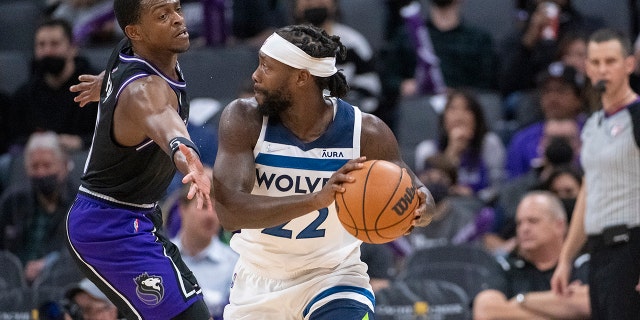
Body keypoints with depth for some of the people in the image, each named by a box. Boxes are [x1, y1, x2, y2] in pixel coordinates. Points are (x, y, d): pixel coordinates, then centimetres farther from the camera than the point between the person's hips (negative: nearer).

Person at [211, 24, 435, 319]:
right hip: (259, 281, 1)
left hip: (334, 274, -1)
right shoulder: (243, 120, -18)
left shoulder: (366, 132, -16)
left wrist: (420, 210, -31)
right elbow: (228, 209, -29)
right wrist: (316, 199, -43)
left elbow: (412, 193, -4)